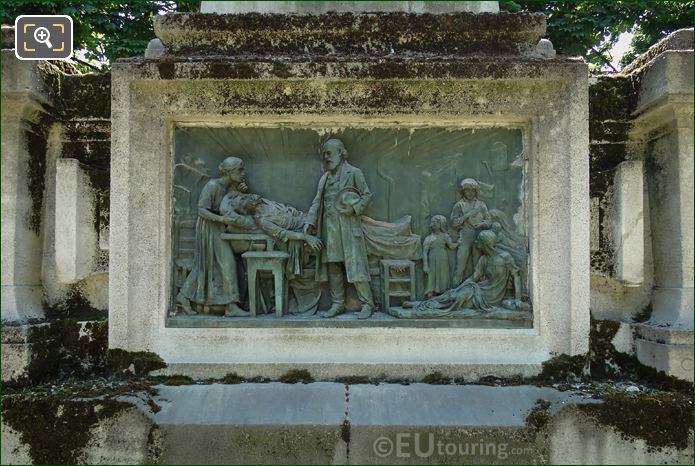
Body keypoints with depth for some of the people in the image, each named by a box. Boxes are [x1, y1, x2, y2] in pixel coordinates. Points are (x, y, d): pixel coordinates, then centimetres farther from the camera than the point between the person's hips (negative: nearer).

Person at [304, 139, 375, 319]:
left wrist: (354, 208, -15)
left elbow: (367, 195, 1)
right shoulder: (325, 177, 18)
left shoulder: (354, 173, 1)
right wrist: (310, 220, 4)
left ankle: (367, 304, 3)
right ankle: (337, 304, 15)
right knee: (332, 266, 7)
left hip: (348, 226, -6)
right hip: (329, 228, 6)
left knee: (355, 265, -6)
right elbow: (317, 202, 17)